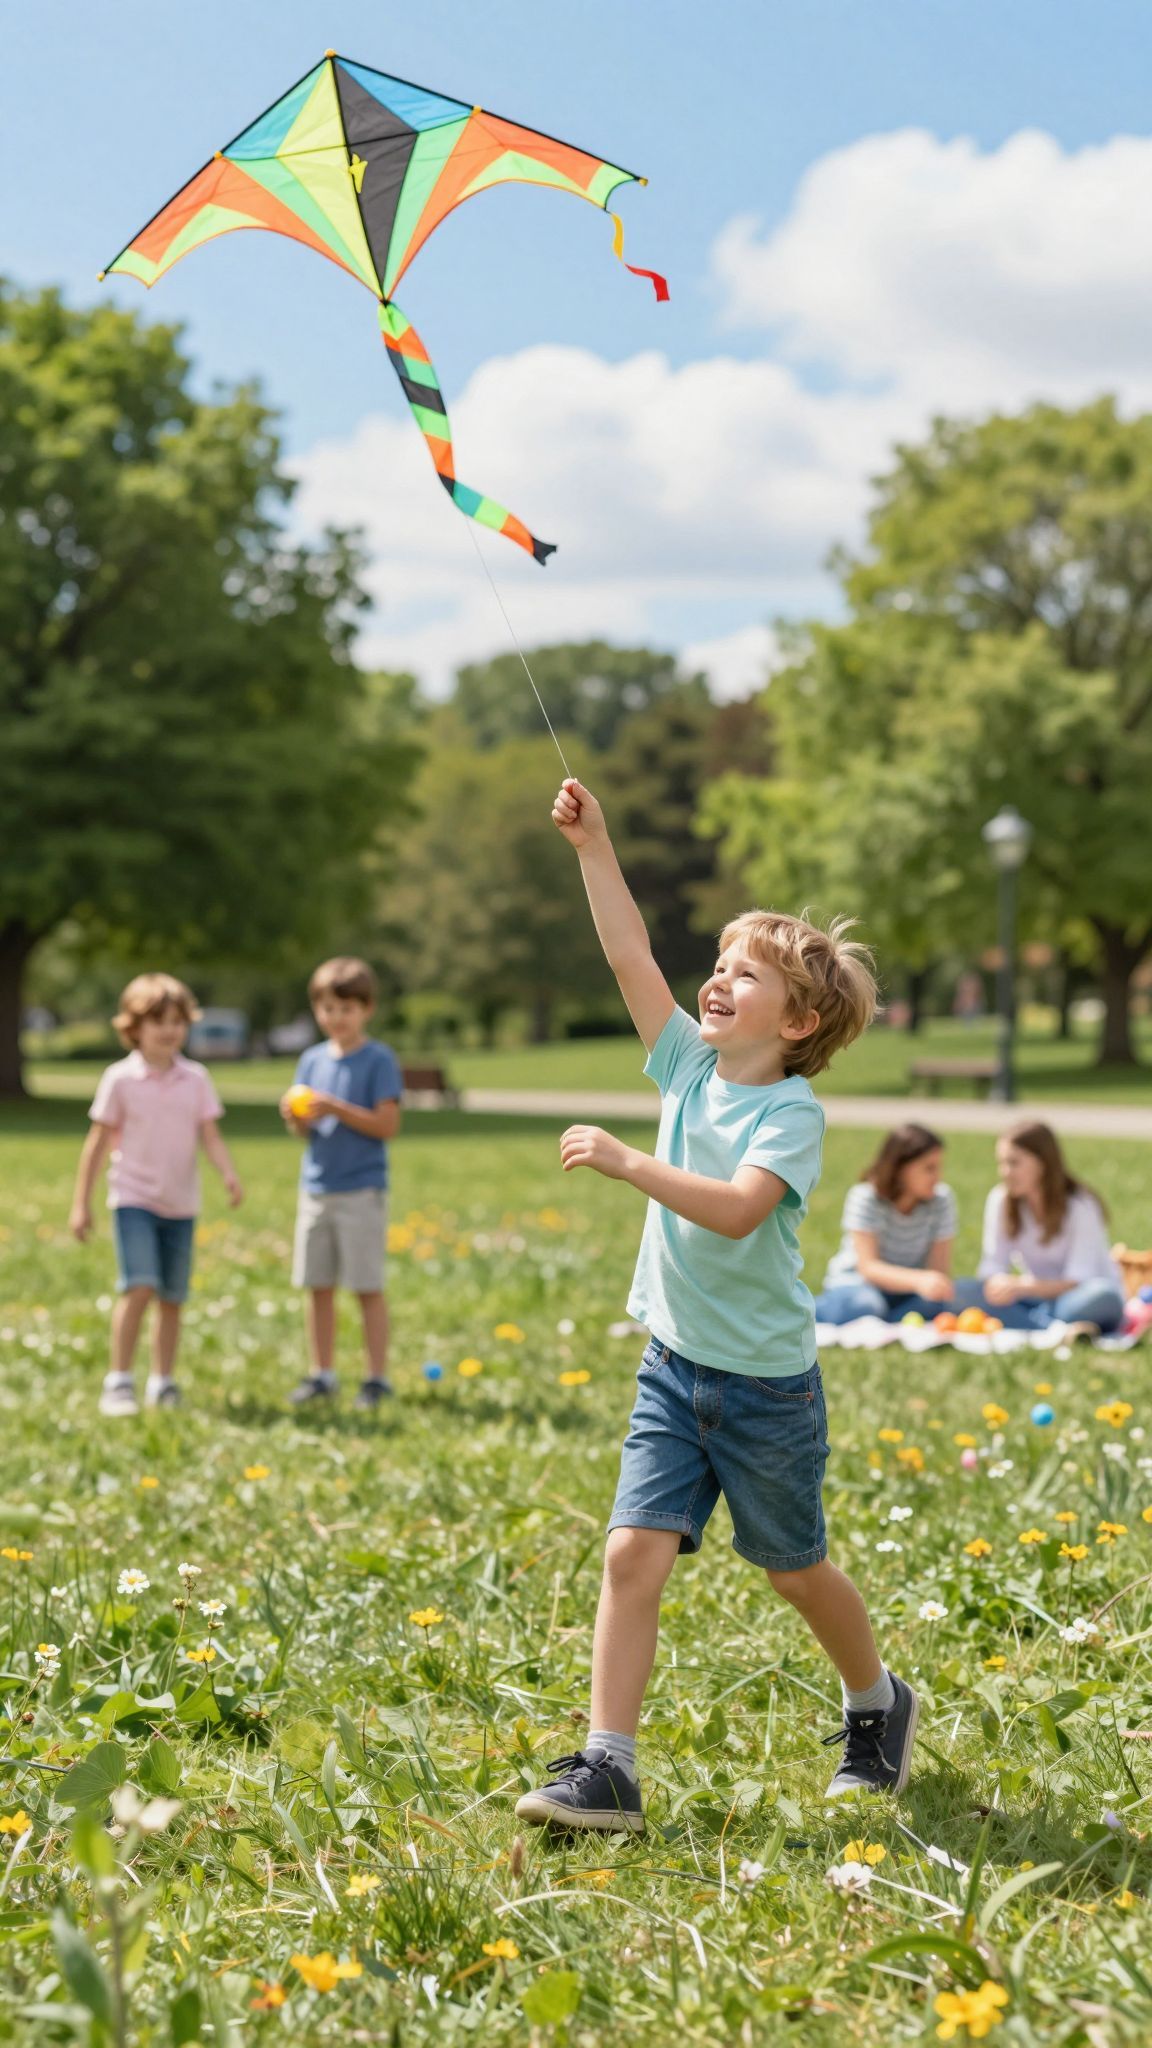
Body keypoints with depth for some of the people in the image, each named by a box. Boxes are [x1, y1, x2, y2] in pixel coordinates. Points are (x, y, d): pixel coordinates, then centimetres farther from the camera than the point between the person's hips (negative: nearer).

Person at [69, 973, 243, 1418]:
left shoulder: (196, 1079, 3)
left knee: (172, 1298, 7)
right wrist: (81, 1203, 2)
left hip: (181, 1204, 3)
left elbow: (210, 1136, 1)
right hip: (134, 1198, -3)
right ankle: (118, 1381, -10)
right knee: (138, 1288, -18)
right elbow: (98, 1142, 1)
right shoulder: (120, 1079, -4)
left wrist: (229, 1177, -18)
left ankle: (162, 1383, 20)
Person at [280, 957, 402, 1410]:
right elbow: (304, 1130, 10)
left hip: (362, 1190, -5)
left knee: (368, 1287, -1)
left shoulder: (379, 1059, -6)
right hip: (315, 1186, 5)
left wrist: (334, 1108, -20)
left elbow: (387, 1125, -12)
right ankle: (321, 1374, 18)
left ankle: (377, 1378, 7)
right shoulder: (313, 1060, 10)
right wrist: (294, 1115, -12)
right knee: (318, 1286, 9)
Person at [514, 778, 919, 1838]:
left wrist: (629, 1162, -37)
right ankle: (606, 1769, -7)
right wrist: (594, 846, -9)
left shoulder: (792, 1112, -15)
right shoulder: (691, 1065, 2)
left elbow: (737, 1209, -31)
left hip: (766, 1385, -5)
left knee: (796, 1571, 12)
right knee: (633, 1555, -8)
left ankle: (878, 1707, 39)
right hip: (675, 1370, 5)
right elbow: (632, 956, -3)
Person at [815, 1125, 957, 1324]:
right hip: (857, 1282, -3)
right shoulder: (865, 1198, -17)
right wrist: (919, 1280, -42)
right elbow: (868, 1267, -24)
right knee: (864, 1305, -39)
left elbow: (940, 1269, -10)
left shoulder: (942, 1199, -9)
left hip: (906, 1292, 3)